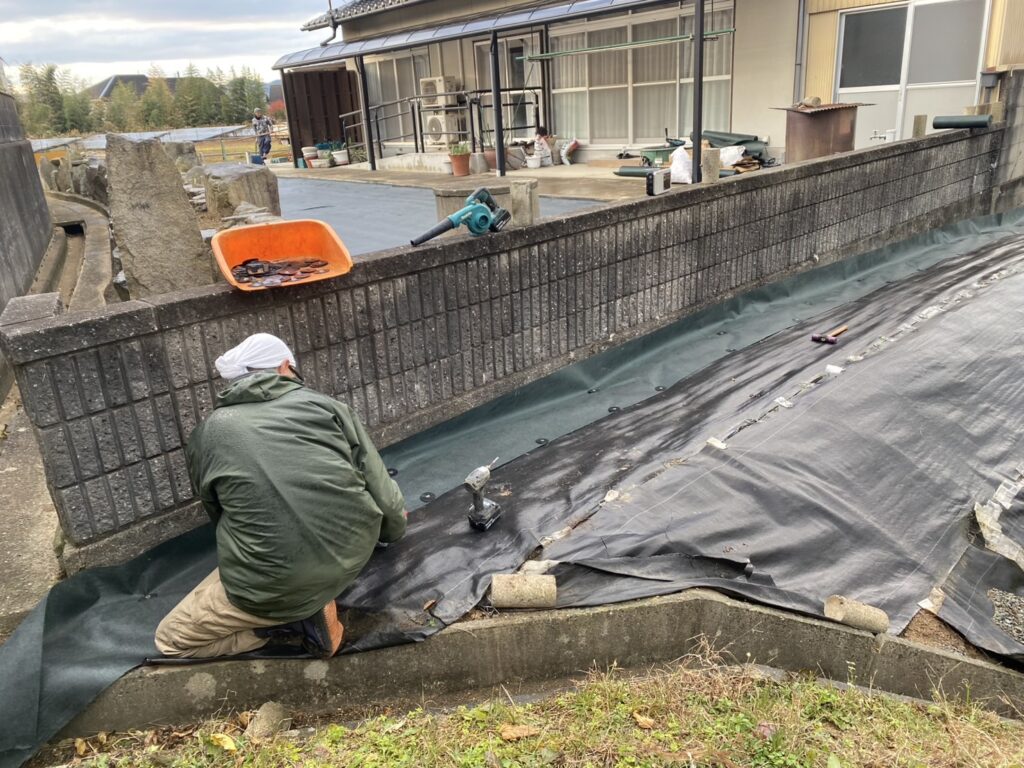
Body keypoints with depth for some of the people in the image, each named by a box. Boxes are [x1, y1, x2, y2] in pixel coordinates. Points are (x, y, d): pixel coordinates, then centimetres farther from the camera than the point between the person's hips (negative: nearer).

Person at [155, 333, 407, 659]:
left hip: (275, 581, -2)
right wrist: (394, 528, 29)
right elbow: (380, 490, 7)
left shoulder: (205, 435, 9)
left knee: (171, 640, 22)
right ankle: (315, 603, 16)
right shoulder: (326, 405, 5)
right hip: (355, 554, 3)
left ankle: (294, 616, 4)